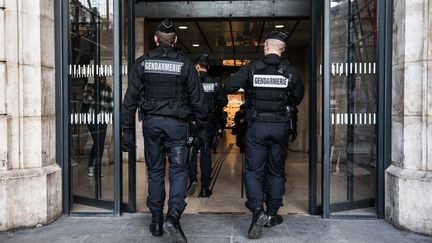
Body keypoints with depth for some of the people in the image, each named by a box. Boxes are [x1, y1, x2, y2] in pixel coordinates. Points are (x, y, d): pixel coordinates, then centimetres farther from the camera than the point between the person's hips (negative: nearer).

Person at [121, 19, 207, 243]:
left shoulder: (142, 63, 3)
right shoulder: (184, 64, -1)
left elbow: (130, 98, 1)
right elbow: (196, 98, 0)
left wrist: (127, 130, 5)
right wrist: (203, 124, 12)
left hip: (151, 122, 2)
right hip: (176, 123, -2)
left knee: (154, 171, 12)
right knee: (178, 170, 5)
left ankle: (156, 221, 19)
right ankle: (173, 215, -13)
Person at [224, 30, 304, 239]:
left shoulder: (252, 68, -6)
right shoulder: (290, 71, -1)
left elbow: (229, 86, -10)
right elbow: (298, 98, 9)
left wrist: (247, 87, 10)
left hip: (257, 126, -2)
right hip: (280, 127, 2)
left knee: (253, 171, 5)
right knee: (276, 171, 14)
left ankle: (257, 211, -12)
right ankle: (272, 214, 21)